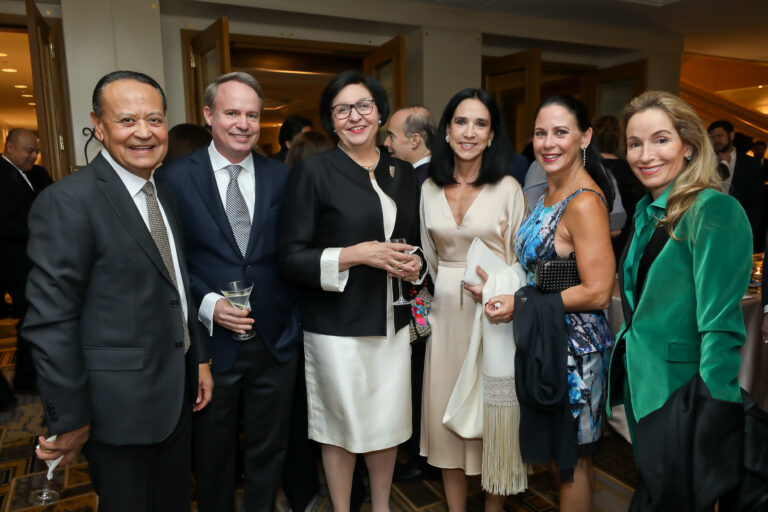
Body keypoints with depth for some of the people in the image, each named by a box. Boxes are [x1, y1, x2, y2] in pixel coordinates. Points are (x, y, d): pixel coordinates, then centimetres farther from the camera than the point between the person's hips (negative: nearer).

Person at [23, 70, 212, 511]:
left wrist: (200, 359, 12)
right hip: (117, 404, -7)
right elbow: (50, 322, -18)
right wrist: (69, 419, -14)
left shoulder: (165, 195, 7)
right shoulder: (67, 202, -18)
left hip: (178, 391, 7)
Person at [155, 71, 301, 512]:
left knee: (270, 449, 19)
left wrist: (294, 319, -3)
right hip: (211, 340, -1)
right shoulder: (175, 177, -5)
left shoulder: (282, 177, 2)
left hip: (276, 341, 2)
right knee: (214, 451, 19)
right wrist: (207, 305, -17)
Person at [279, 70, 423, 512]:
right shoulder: (313, 171, -6)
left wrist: (415, 264, -3)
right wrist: (357, 254, -20)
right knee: (342, 424, 10)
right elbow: (292, 257, -10)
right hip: (337, 324, -4)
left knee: (390, 421, 14)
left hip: (393, 322, 5)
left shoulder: (403, 173, 10)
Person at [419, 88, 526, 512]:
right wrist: (429, 301, 11)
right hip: (446, 312, 4)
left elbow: (521, 261, -4)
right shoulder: (430, 189, 4)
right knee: (447, 410, 12)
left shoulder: (508, 189, -7)